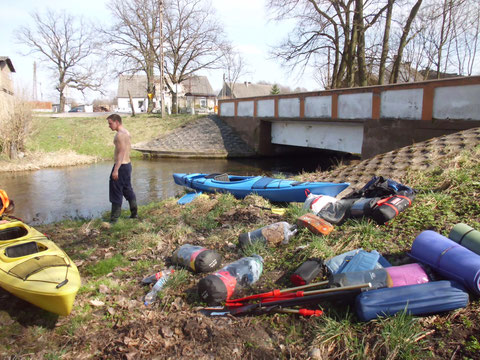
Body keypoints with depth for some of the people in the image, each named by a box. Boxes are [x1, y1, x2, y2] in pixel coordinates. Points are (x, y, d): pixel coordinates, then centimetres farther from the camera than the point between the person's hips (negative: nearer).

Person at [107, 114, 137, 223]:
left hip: (121, 166, -10)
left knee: (116, 192, -4)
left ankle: (114, 219, 1)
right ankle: (134, 214, 23)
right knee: (128, 190, 16)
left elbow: (121, 152, -22)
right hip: (127, 164, 10)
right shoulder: (126, 132, 14)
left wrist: (116, 170, -24)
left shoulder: (120, 134, -16)